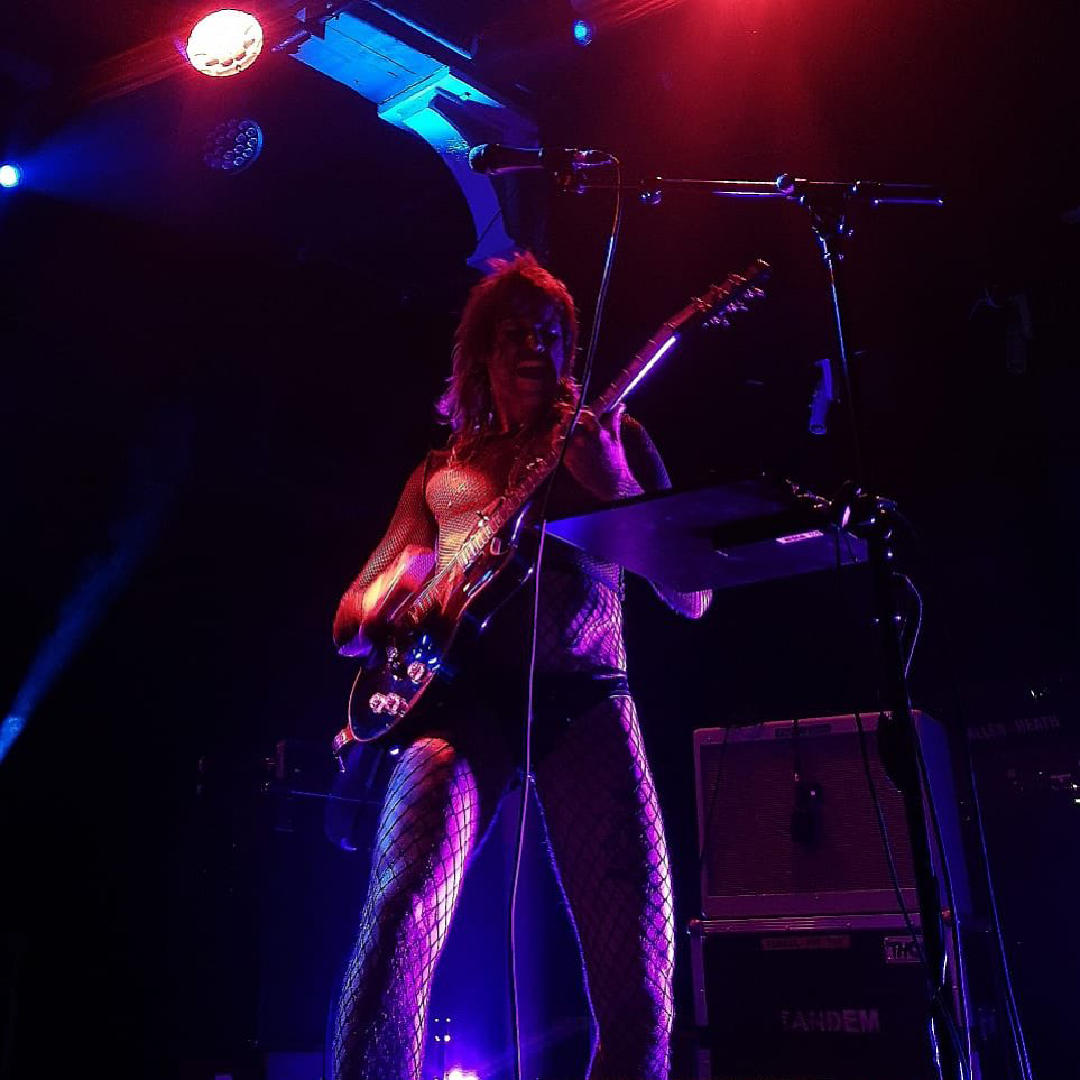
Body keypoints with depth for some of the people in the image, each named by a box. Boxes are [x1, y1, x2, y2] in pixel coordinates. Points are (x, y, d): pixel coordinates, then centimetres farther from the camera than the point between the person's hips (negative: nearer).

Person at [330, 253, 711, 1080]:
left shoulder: (611, 437, 18)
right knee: (399, 918, -23)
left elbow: (691, 597, 7)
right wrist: (371, 614, -2)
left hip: (585, 698, 0)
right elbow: (354, 619, 24)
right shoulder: (440, 469, 23)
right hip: (460, 691, 1)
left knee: (640, 974, -12)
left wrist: (615, 483, -7)